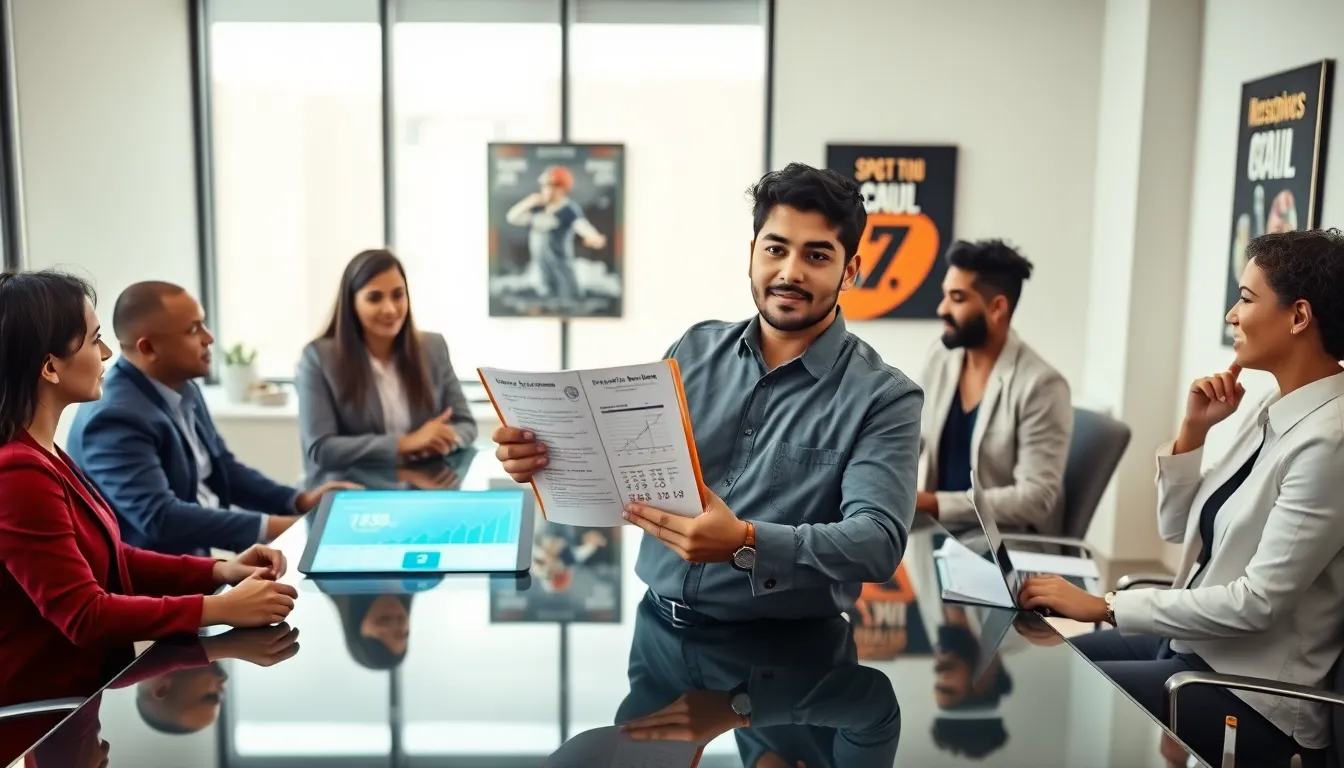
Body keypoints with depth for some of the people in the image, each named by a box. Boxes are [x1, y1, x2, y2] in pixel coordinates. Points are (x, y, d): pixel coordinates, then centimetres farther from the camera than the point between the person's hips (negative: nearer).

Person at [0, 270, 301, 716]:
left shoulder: (40, 454, 8)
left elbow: (106, 558, 11)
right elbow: (84, 615, -24)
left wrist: (218, 571, -2)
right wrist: (222, 609, -25)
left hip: (89, 681, 9)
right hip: (45, 707, -8)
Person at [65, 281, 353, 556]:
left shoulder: (181, 388, 5)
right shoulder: (114, 418, -22)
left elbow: (223, 468, 15)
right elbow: (158, 519, -29)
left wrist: (299, 501, 1)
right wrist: (270, 527, -31)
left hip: (204, 555, 8)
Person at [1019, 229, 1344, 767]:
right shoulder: (1276, 411, 5)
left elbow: (1259, 601, -25)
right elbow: (1177, 527, 10)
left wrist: (1106, 605, -21)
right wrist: (1193, 429, -4)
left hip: (1250, 690, -8)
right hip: (1194, 643, 8)